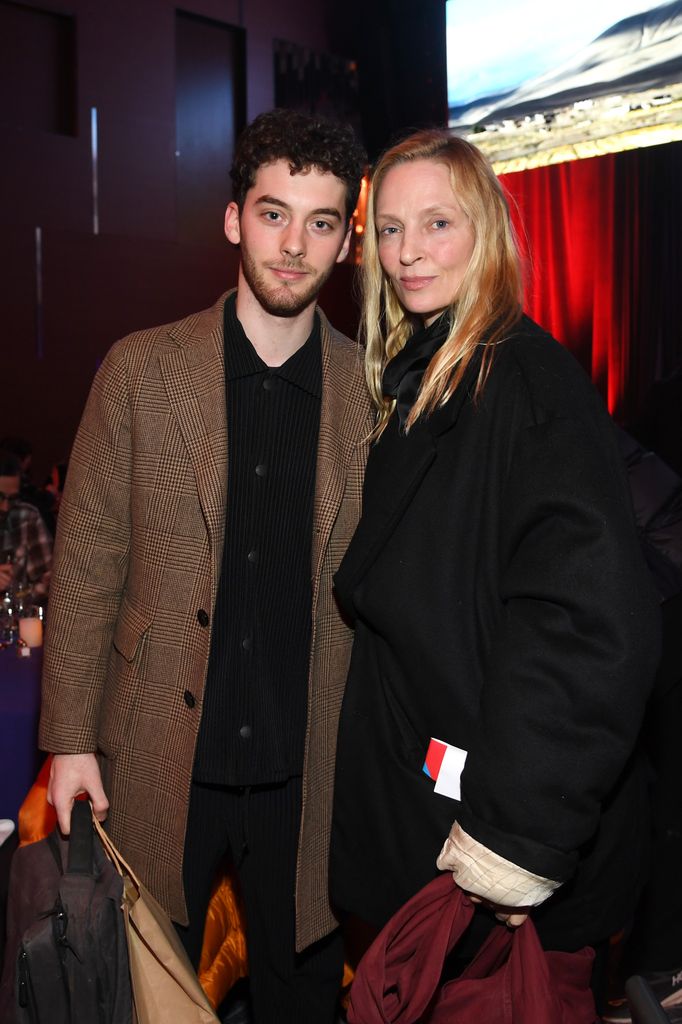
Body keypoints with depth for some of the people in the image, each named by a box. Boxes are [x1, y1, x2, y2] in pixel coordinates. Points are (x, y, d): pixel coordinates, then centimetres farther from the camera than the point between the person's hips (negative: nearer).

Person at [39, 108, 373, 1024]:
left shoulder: (374, 392, -2)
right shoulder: (142, 370, -3)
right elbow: (87, 563, -2)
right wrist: (70, 738, -4)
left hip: (308, 772, 1)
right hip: (159, 766, 0)